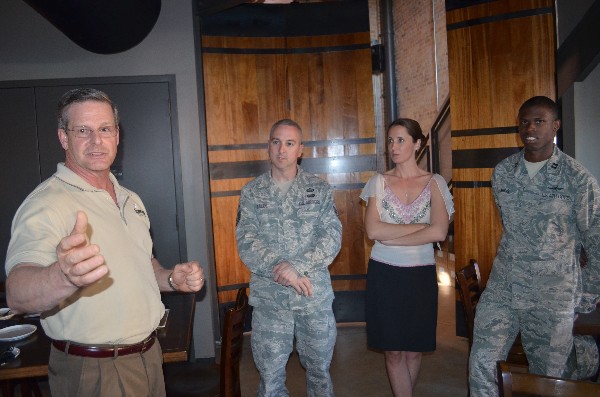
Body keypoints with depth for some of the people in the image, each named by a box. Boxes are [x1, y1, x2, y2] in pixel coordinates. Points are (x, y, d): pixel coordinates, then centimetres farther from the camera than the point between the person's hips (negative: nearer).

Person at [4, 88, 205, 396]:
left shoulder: (130, 200, 7)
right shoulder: (46, 203, -18)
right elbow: (18, 295, -32)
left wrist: (172, 279, -2)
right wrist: (63, 277, -53)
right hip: (92, 372, -7)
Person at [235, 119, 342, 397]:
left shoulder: (319, 189, 3)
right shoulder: (251, 192, 2)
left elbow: (332, 238, -6)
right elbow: (246, 244, -6)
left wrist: (297, 266, -19)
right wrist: (282, 271, -17)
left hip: (316, 294, 1)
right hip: (269, 297, 0)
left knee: (319, 369, 16)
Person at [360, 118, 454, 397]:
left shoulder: (435, 182, 0)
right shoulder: (378, 182, 1)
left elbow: (440, 232, -14)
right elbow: (372, 230, -11)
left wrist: (389, 236, -13)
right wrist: (421, 227, -13)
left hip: (421, 274, 0)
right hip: (384, 274, 0)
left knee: (414, 350, 11)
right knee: (393, 350, 5)